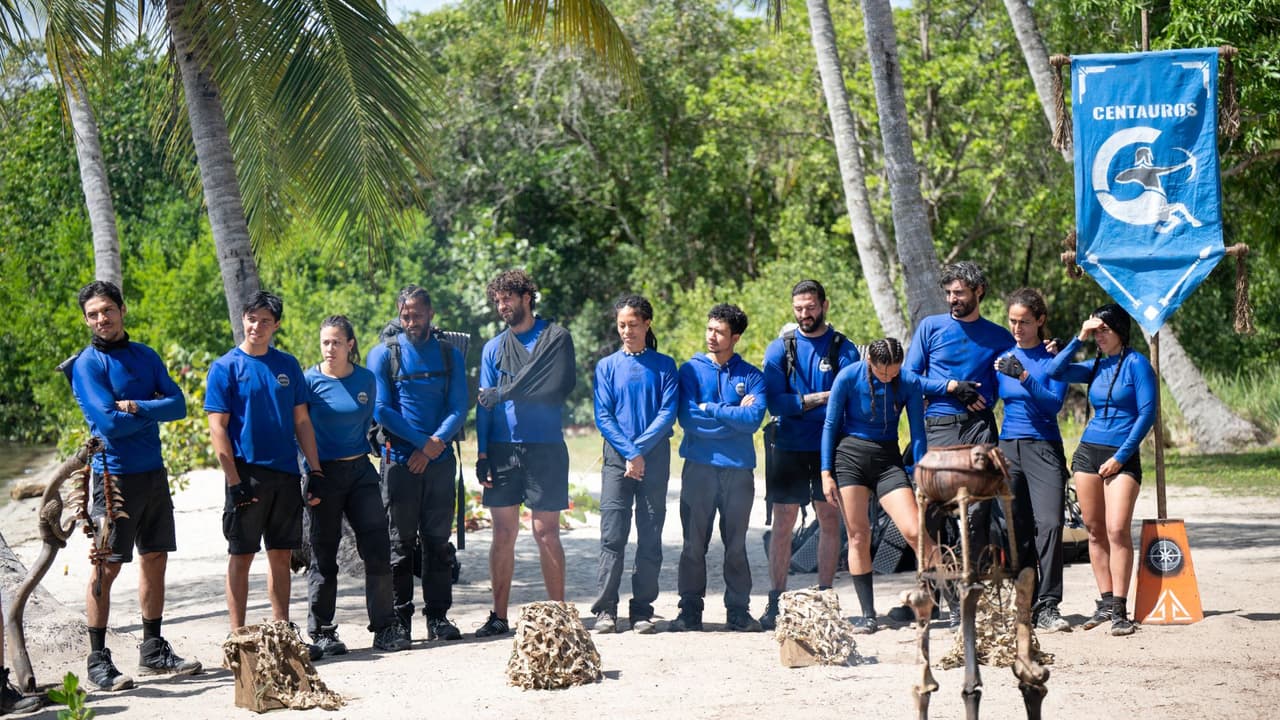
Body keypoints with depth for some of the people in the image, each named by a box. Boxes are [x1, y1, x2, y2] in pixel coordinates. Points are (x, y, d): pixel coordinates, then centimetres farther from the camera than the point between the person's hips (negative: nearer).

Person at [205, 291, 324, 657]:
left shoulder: (287, 365, 9)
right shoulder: (225, 367, -4)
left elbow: (302, 421, 12)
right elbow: (218, 429, -8)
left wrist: (315, 470, 5)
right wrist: (235, 482, -14)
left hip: (285, 474, 5)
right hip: (248, 474, -4)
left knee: (281, 555, 10)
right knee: (241, 556, 0)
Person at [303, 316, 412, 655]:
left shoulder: (366, 380, 4)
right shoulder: (310, 381, -6)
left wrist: (360, 453, 13)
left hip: (360, 470, 3)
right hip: (324, 474, -3)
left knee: (378, 548, -1)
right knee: (323, 554, 3)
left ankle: (386, 628, 5)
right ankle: (321, 633, 11)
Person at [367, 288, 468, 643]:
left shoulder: (450, 355, 9)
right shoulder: (384, 354, 1)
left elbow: (459, 409, 3)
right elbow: (381, 410, -7)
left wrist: (435, 444, -13)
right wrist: (423, 441, -13)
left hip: (440, 462, 2)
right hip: (399, 462, -2)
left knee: (438, 541, 4)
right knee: (400, 543, 1)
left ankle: (438, 616, 10)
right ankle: (400, 618, 6)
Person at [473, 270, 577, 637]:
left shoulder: (556, 338, 2)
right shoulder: (493, 348, 14)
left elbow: (558, 387, -12)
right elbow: (484, 404, 12)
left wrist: (504, 394, -11)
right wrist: (482, 454, 2)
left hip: (546, 447, -3)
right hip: (503, 449, 3)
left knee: (546, 532, -3)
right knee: (504, 533, 3)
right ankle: (499, 616, 8)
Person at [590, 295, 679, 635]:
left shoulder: (664, 366, 7)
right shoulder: (607, 366, 9)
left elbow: (668, 412, -2)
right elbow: (603, 417, 2)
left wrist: (640, 448, -12)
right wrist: (629, 453, -10)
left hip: (655, 457, 0)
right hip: (617, 457, 0)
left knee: (650, 536, 1)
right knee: (612, 534, -6)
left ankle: (642, 611, 5)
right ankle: (605, 610, -6)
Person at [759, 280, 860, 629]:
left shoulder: (843, 349, 2)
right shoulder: (779, 349, 4)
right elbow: (775, 403, -6)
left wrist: (798, 405, -16)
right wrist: (820, 398, -14)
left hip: (830, 448, 0)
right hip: (788, 448, 0)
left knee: (830, 520, 4)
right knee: (783, 523, 1)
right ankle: (776, 601, 4)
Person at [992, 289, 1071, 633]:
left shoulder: (1053, 357, 0)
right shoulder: (1003, 358, 12)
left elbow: (1054, 403, -12)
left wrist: (1024, 377, -22)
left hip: (1044, 449, -4)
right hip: (1008, 448, 4)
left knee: (1049, 523, -17)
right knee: (1017, 530, 3)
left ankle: (1047, 607, -16)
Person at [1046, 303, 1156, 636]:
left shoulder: (1136, 363, -4)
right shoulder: (1096, 366, 13)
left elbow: (1147, 413, -9)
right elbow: (1055, 371, 4)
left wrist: (1121, 456, -12)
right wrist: (1079, 338, 0)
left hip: (1123, 456, -6)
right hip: (1088, 451, 6)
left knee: (1117, 530, -14)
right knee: (1095, 530, 4)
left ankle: (1119, 610, -13)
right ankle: (1106, 602, 11)